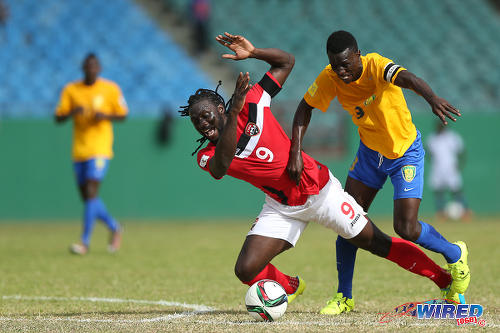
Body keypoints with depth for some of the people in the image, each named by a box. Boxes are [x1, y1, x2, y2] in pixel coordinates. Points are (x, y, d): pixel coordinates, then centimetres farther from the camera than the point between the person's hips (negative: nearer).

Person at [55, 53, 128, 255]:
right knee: (86, 196, 7)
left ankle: (85, 242, -16)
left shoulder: (110, 89, 1)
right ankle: (114, 228, 29)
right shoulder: (70, 90, 6)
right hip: (79, 150, 4)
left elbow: (122, 114, 6)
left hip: (100, 149, -4)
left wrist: (105, 116, -13)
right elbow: (58, 118, 3)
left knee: (91, 193, -16)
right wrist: (72, 112, -18)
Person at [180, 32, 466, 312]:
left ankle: (444, 278, 19)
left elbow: (286, 61, -3)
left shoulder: (252, 103, -11)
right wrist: (234, 113, -43)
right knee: (246, 270, -12)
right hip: (282, 208, 2)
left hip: (320, 189, -2)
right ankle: (291, 287, 19)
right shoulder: (207, 156, -10)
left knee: (377, 243, 3)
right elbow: (221, 166, -36)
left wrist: (252, 53, -22)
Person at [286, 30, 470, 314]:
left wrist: (432, 98, -73)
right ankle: (345, 296, 16)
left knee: (406, 229, -12)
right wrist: (296, 153, -18)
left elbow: (406, 78, -51)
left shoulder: (376, 66, -31)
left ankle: (454, 254, 19)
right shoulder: (330, 78, -16)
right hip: (369, 151, 5)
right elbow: (304, 109, -5)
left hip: (406, 152, -5)